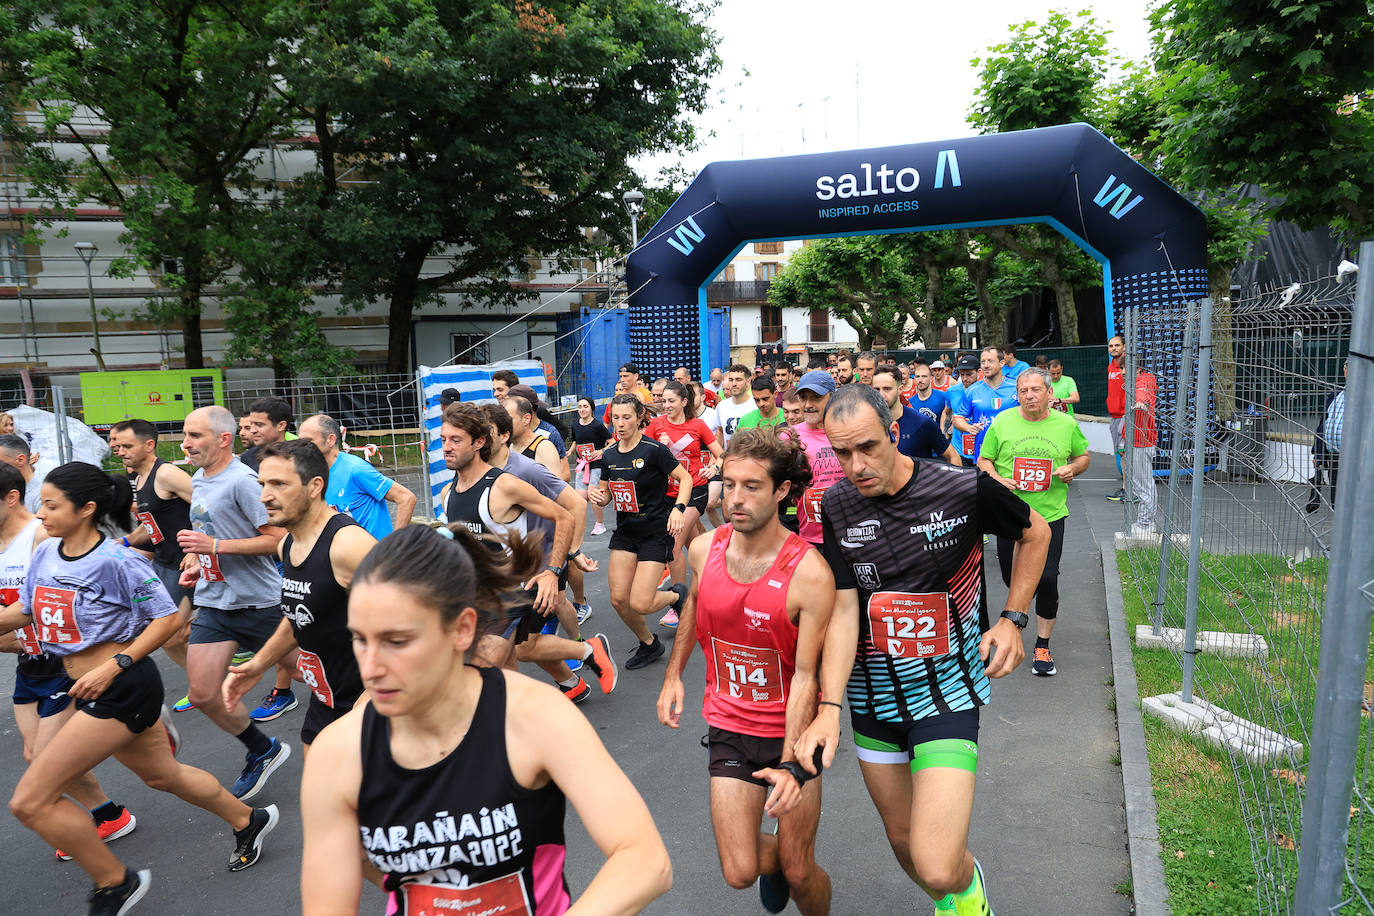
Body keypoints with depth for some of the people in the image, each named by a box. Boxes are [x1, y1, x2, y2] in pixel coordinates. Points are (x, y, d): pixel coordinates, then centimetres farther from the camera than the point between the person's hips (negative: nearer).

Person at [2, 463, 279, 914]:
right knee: (163, 776, 22)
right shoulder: (46, 553, 4)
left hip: (122, 689, -8)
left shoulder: (116, 561, -18)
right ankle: (248, 820, 42)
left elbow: (167, 618, -15)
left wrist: (113, 666, -19)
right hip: (95, 692, 8)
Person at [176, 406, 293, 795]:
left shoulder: (242, 480, -18)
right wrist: (196, 561, 8)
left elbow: (278, 539, -22)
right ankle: (262, 751, 24)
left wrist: (215, 546, -24)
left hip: (256, 601, -8)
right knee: (203, 694, 4)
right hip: (213, 601, 8)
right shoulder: (198, 479, 10)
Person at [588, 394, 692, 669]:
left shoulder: (653, 449, -14)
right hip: (625, 531, 6)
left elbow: (685, 478, -8)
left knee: (640, 604, -11)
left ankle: (677, 595, 22)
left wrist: (678, 508, -23)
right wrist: (598, 495, -9)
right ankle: (648, 644, 26)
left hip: (656, 531, -6)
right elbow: (607, 496, 14)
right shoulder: (609, 456, 4)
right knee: (619, 599, 0)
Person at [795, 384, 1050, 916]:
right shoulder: (836, 506, -6)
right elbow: (844, 611, -8)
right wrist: (829, 706, -18)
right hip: (872, 696, 4)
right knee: (902, 841, 19)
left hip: (946, 692, -3)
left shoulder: (964, 488, -16)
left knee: (939, 868, -13)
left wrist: (1013, 619, -4)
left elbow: (1035, 534, 4)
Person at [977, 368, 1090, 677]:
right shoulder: (1002, 422, -2)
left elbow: (1083, 456, 16)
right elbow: (983, 460, 6)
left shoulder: (1066, 424, 1)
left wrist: (1072, 468, -6)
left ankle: (1042, 646, 10)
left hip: (1050, 514, -1)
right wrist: (997, 479, -14)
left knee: (1047, 579, -8)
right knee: (1012, 578, 12)